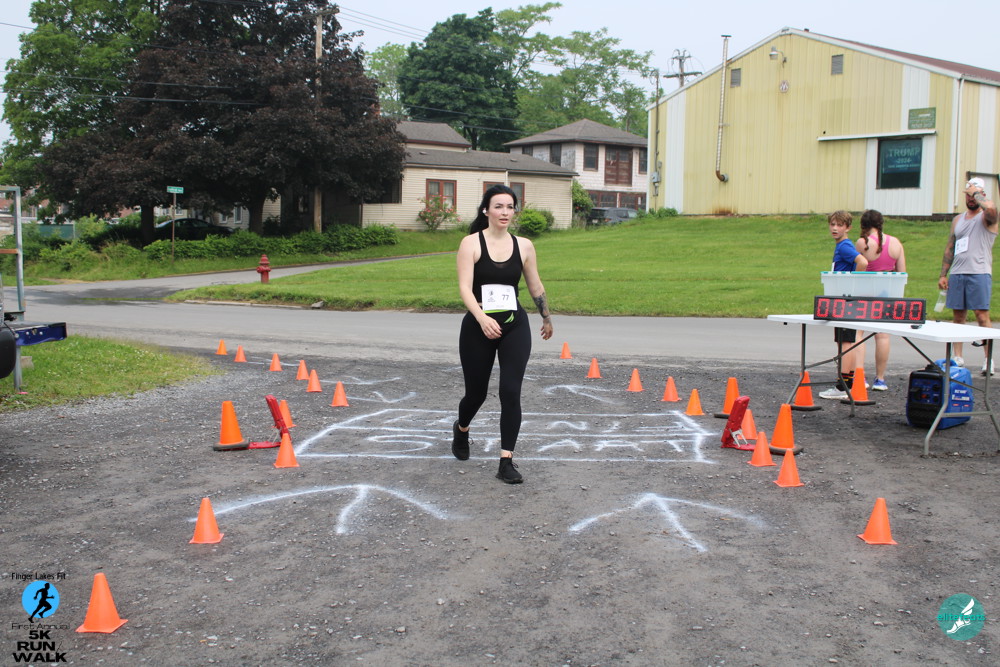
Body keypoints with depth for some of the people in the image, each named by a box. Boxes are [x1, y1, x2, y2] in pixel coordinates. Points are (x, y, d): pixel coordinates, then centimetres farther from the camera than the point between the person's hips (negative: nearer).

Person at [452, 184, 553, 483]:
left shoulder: (524, 246, 2)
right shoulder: (471, 243, -8)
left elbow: (535, 286, 15)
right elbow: (465, 287, -18)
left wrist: (547, 318, 24)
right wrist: (482, 318, -33)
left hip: (515, 327, 2)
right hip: (477, 328, -1)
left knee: (511, 392, -10)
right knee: (476, 393, 12)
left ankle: (506, 462, -2)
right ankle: (461, 429, 47)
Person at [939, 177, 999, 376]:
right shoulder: (958, 219, 19)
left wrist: (976, 193, -9)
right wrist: (943, 274, 14)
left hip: (979, 273, -6)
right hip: (957, 274, 6)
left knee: (982, 317, -8)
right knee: (958, 317, 7)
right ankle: (957, 358, 12)